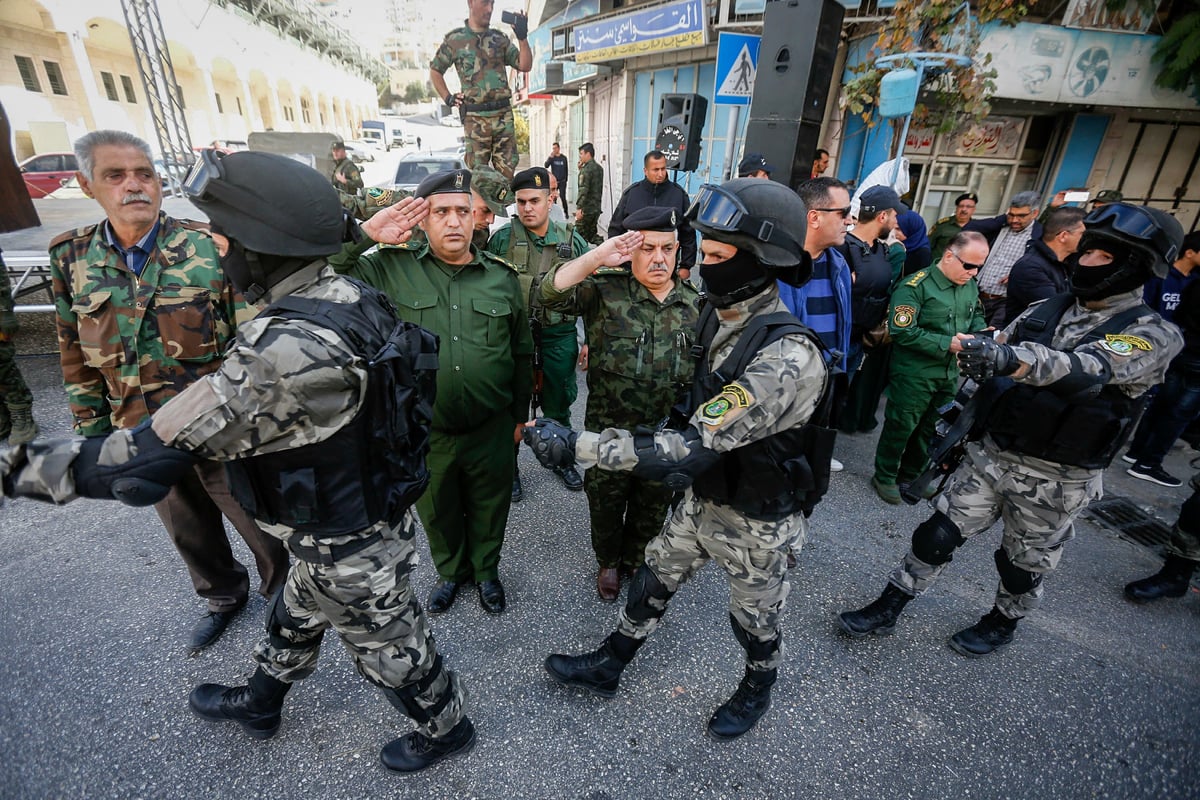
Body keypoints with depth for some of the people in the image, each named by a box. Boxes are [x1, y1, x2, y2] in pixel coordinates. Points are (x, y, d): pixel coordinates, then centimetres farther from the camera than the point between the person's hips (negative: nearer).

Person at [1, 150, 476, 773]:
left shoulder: (286, 349, -37)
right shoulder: (352, 297, -9)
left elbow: (148, 459, -27)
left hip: (351, 549, -9)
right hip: (373, 507, 9)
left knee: (388, 648, 19)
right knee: (293, 617, 33)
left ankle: (445, 728, 48)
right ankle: (259, 705, 62)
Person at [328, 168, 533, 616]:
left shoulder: (501, 277, -2)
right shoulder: (391, 269, -5)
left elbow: (521, 352, 5)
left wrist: (520, 413, 7)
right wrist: (364, 234, -17)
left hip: (491, 431, 0)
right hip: (425, 433, 0)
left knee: (488, 510, 20)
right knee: (437, 512, 22)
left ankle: (486, 571, 49)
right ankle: (451, 573, 51)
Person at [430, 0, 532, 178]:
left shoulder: (500, 38, 15)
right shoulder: (454, 39, 7)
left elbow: (524, 66, 9)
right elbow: (435, 71, 16)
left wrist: (522, 37, -2)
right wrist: (448, 98, 6)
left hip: (503, 114, 3)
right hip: (475, 117, -3)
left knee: (507, 170, 1)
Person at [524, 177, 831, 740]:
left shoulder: (787, 358, -35)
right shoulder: (719, 318, -7)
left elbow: (693, 448, -39)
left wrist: (576, 445, -39)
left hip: (756, 520, -6)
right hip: (703, 498, 7)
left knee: (754, 618, 21)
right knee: (652, 582, 20)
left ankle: (759, 686, 54)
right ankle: (607, 667, 44)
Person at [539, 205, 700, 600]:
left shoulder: (694, 303, -1)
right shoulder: (605, 291, -11)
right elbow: (551, 294, -26)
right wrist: (596, 257, -36)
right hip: (609, 431, -2)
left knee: (653, 508, 22)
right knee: (606, 504, 19)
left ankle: (636, 562, 51)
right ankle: (608, 562, 49)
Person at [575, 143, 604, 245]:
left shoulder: (586, 169, -13)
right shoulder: (599, 168, 12)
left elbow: (584, 190, -21)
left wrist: (579, 208, -22)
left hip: (586, 209, -8)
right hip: (596, 208, 8)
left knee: (581, 236, 2)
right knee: (592, 233, 17)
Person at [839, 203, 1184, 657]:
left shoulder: (1152, 335, -13)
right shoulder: (1046, 309, 2)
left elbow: (1088, 368, -35)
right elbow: (996, 355, 11)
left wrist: (1009, 356, -52)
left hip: (1054, 478, -3)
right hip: (990, 453, 4)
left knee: (1023, 564, 17)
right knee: (936, 536, 6)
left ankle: (1002, 624, 45)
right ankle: (887, 610, 20)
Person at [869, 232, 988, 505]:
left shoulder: (971, 285, 5)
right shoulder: (915, 286, -18)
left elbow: (977, 314, 22)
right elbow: (902, 332, -24)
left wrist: (980, 332, -1)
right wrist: (947, 344, -22)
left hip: (950, 373, 7)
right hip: (914, 374, -7)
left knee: (930, 430, 17)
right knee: (901, 427, 4)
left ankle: (909, 477, 35)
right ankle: (884, 477, 22)